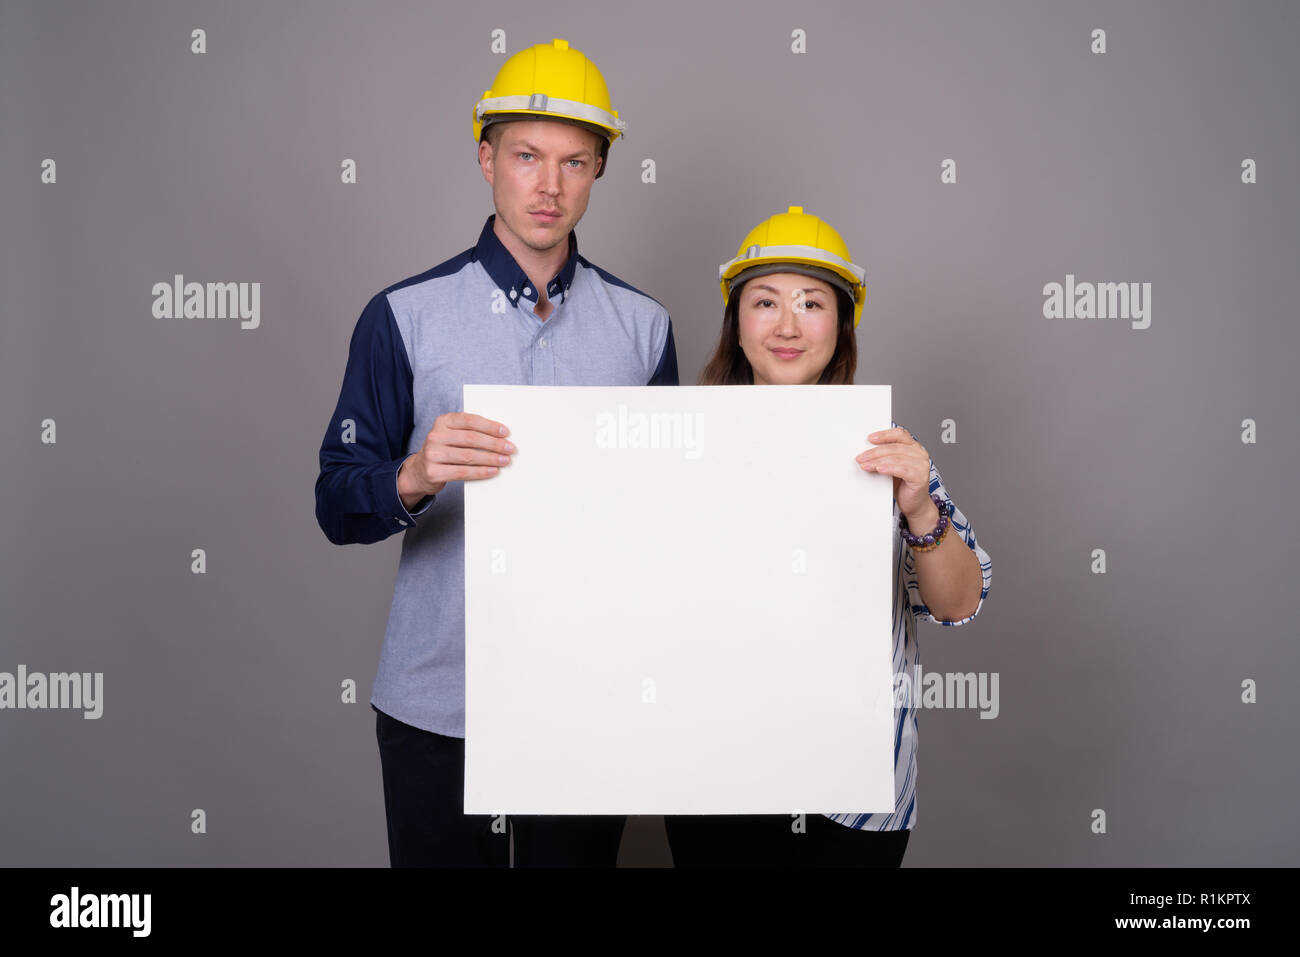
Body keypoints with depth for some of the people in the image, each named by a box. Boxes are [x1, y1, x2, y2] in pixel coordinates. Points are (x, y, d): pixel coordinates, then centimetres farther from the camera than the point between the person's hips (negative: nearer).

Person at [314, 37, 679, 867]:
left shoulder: (643, 325, 4)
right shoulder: (406, 315, -2)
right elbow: (337, 506, -6)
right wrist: (413, 478, -27)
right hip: (437, 698, -1)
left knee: (581, 854, 14)